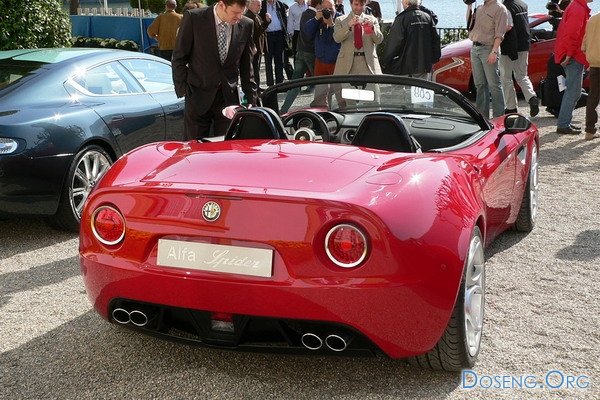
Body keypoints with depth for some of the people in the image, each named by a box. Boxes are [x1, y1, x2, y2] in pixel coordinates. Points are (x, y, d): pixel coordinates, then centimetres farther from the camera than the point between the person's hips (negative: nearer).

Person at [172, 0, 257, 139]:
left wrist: (251, 100, 5)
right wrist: (183, 90, -6)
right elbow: (179, 58, -2)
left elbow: (246, 66, 7)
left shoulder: (246, 25, -1)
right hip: (198, 97, -2)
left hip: (229, 98, 2)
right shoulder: (193, 18, -8)